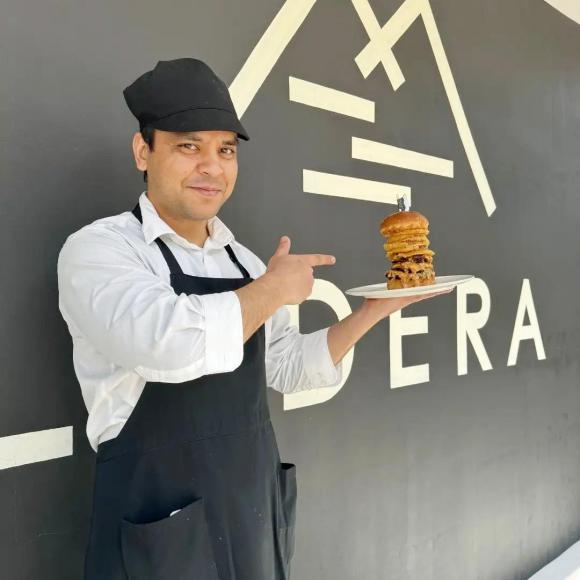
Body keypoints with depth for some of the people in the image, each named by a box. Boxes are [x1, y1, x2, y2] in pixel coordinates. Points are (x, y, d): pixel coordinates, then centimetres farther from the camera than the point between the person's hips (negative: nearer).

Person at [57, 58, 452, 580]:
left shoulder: (243, 261, 6)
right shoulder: (97, 249, -14)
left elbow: (288, 367, 13)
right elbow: (168, 344, -33)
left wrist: (374, 309, 2)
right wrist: (273, 288, -18)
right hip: (161, 527, -6)